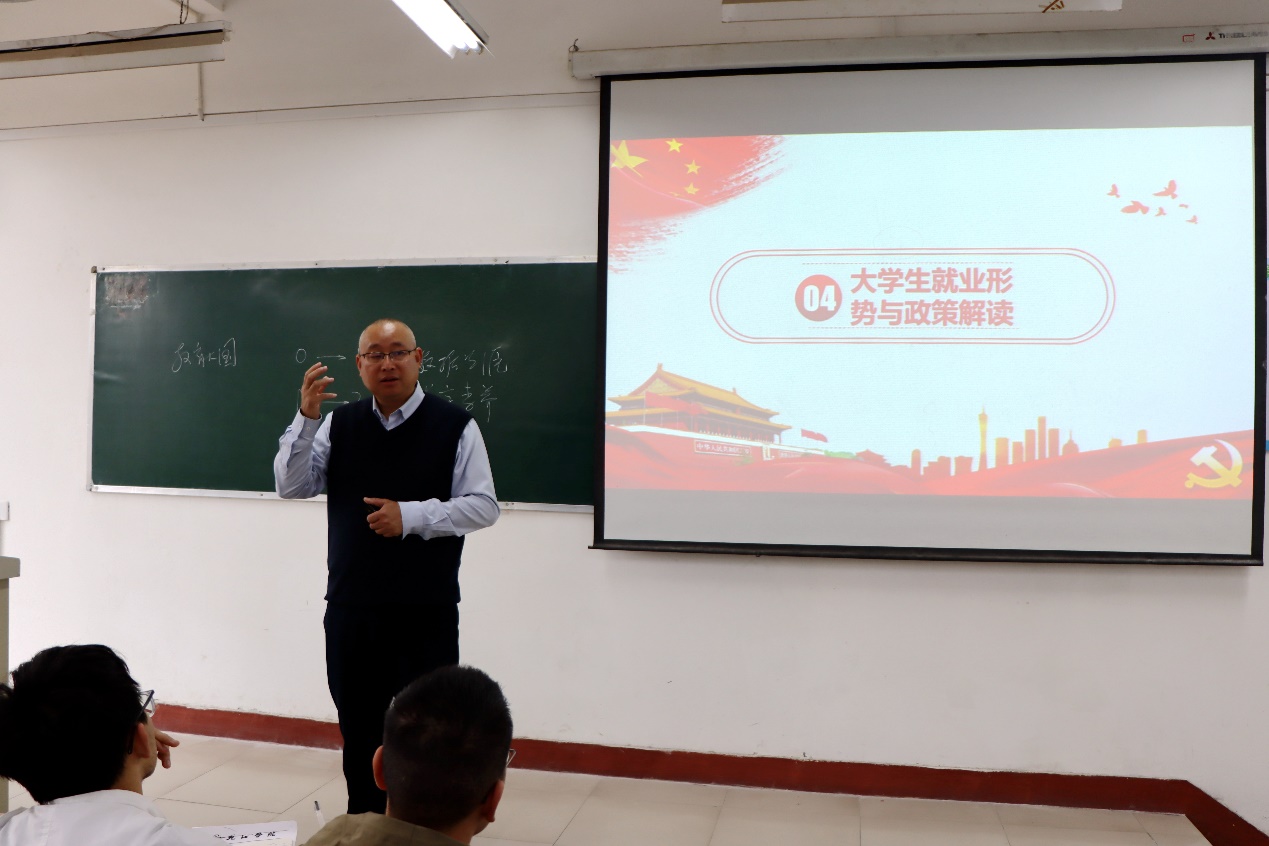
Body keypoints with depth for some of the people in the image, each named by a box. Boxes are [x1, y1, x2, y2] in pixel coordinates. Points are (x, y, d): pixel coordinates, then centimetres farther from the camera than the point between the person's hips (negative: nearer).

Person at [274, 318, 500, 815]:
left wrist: (412, 516, -18)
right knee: (358, 729, 16)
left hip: (426, 610, -4)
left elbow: (483, 506, -6)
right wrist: (306, 418, -11)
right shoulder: (340, 424, 8)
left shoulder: (454, 426, -4)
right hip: (351, 607, 4)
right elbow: (291, 487, 2)